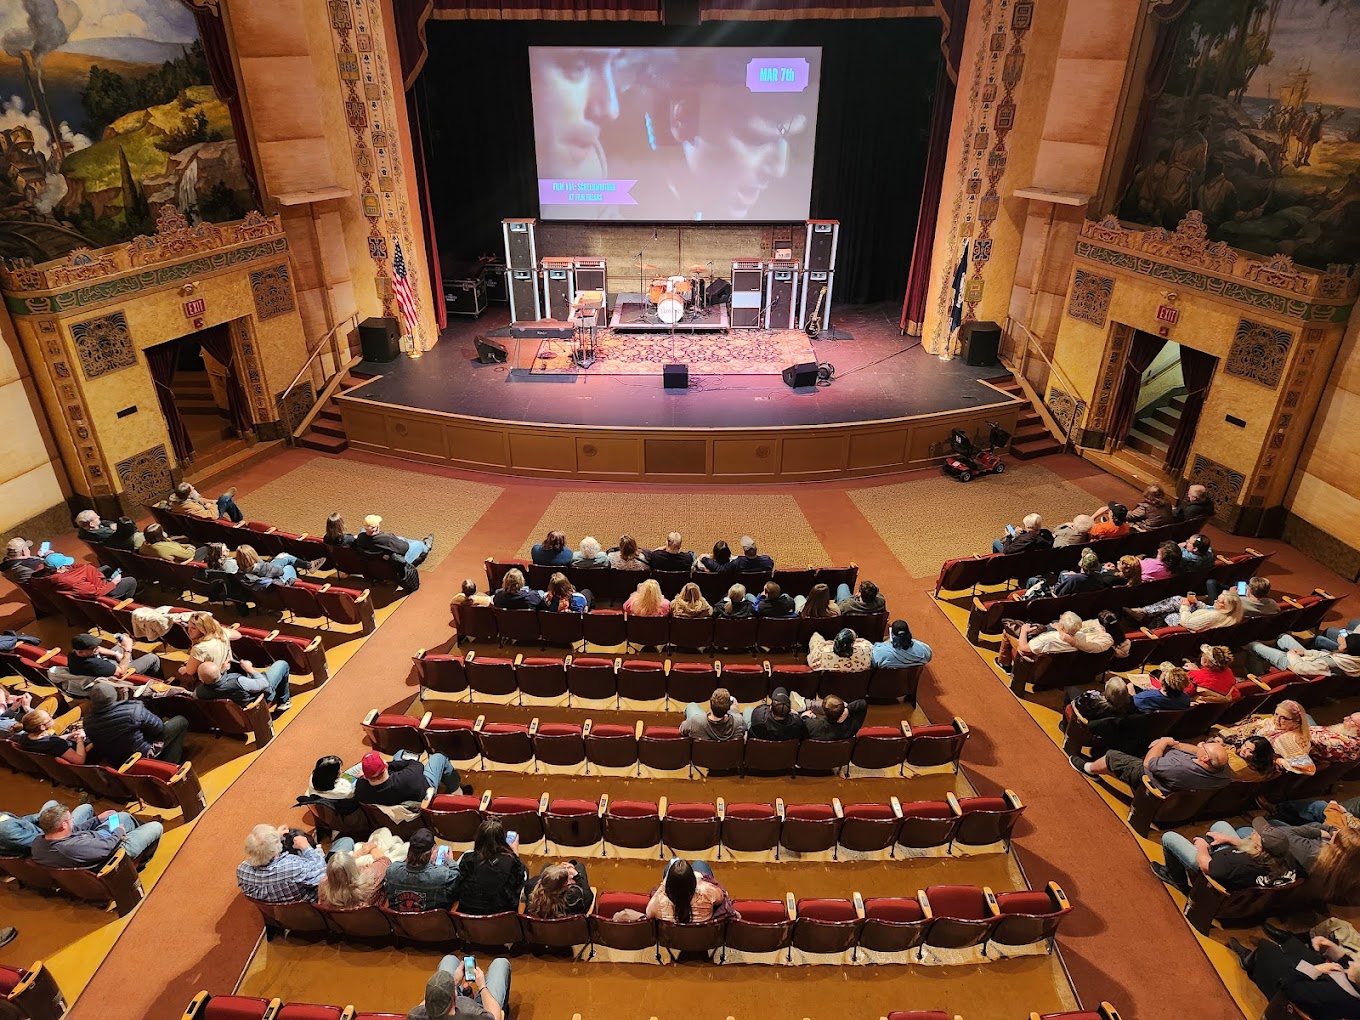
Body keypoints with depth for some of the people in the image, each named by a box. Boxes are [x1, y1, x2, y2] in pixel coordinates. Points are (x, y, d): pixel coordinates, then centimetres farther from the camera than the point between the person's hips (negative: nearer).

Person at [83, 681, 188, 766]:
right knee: (181, 721, 7)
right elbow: (158, 727, -16)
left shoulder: (87, 721, -14)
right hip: (143, 755, -6)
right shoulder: (133, 710, -31)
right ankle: (170, 764, 14)